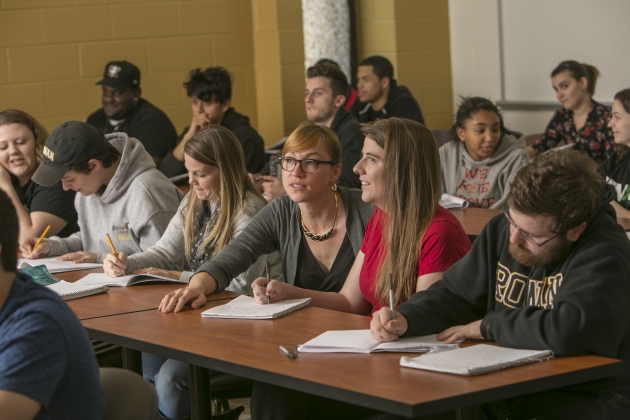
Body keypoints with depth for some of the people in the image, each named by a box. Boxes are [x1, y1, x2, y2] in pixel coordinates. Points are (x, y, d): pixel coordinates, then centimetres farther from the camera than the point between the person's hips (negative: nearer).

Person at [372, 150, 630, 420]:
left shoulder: (603, 255, -17)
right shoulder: (502, 229, 6)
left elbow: (569, 332, -31)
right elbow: (454, 294, 16)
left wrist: (489, 325, -14)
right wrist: (404, 319, -6)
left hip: (584, 398, -6)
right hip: (502, 392, 6)